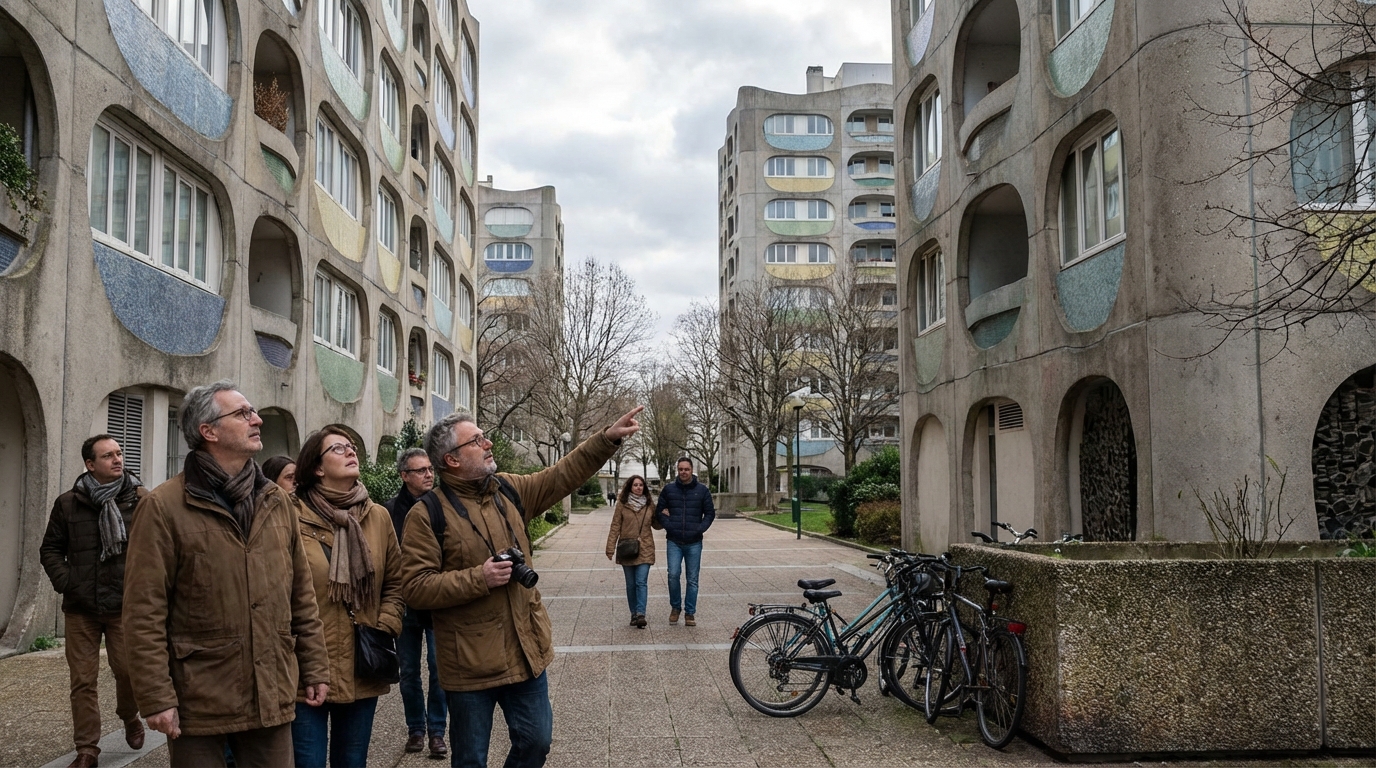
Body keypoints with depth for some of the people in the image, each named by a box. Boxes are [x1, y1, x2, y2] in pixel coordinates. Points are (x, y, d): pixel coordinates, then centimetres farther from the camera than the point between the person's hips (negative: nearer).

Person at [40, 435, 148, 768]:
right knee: (83, 681, 4)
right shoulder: (68, 503, 4)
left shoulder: (140, 499, -1)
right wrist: (64, 581, -3)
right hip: (80, 607, 2)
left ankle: (129, 718, 30)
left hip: (124, 604, -1)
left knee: (128, 670, -2)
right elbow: (50, 549, 12)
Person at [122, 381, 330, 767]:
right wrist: (157, 699, -13)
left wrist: (315, 669, 10)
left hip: (272, 698, 5)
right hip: (198, 702, -4)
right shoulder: (163, 507, -8)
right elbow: (144, 613, -10)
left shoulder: (277, 501, 8)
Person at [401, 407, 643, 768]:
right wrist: (479, 578, -23)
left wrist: (609, 438, -1)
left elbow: (563, 475, 7)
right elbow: (415, 588, -16)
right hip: (471, 663, -5)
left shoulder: (509, 490, 5)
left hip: (526, 651, 5)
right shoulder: (428, 513, -12)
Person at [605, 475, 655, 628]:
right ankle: (634, 614, 15)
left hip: (645, 550, 0)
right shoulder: (622, 504, 1)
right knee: (631, 584, 7)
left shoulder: (649, 505, 7)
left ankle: (640, 614, -16)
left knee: (641, 582, -10)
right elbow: (615, 527, -1)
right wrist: (610, 548, -7)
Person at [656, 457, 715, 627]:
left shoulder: (702, 490, 3)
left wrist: (701, 528, -7)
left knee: (692, 579, 4)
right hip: (674, 542, 0)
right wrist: (668, 525, -6)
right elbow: (660, 511, 10)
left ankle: (690, 613, 15)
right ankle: (675, 607, 12)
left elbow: (710, 513, 7)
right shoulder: (669, 489, 4)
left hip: (694, 542, 0)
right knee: (673, 575, -10)